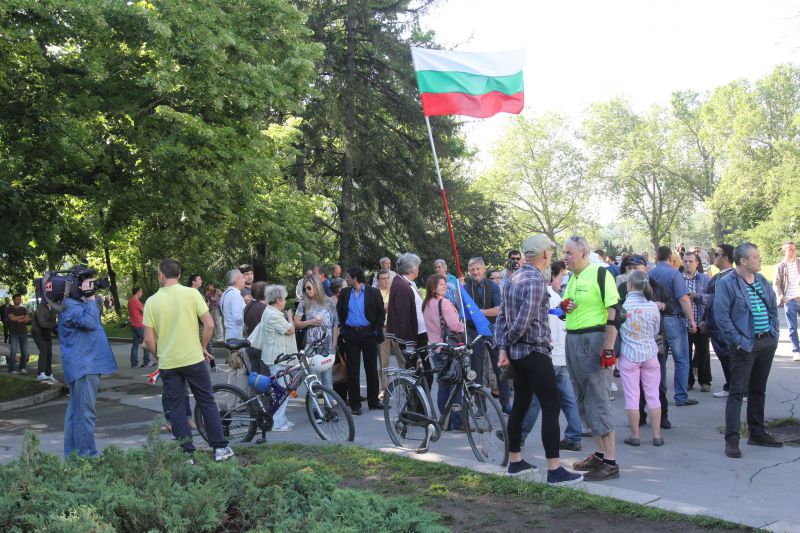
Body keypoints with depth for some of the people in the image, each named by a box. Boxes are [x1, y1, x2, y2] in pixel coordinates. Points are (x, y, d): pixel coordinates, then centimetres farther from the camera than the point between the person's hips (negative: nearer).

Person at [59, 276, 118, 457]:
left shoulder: (79, 304, 19)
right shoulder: (71, 305, -14)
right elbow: (89, 322, -28)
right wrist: (91, 299, -21)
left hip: (87, 365, 11)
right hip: (84, 367, -11)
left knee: (76, 411, 15)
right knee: (85, 412, -10)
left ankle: (72, 454, 22)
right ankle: (86, 454, -8)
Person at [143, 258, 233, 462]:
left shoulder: (152, 301, -2)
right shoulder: (192, 294, -5)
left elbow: (149, 339, -3)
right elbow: (209, 324, -8)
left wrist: (160, 357, 14)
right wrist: (202, 348, 6)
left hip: (167, 363, 1)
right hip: (194, 359, 0)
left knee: (176, 408, 9)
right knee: (207, 403, 10)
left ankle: (187, 453, 10)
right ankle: (220, 448, 12)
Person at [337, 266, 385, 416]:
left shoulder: (373, 293, -1)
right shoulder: (344, 293, 8)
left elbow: (381, 313, 1)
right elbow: (339, 312, 11)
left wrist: (377, 331, -6)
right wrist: (342, 329, 1)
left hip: (368, 333, -2)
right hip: (350, 334, 2)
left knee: (371, 368, 6)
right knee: (352, 370, 2)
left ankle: (373, 401, 17)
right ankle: (355, 403, 8)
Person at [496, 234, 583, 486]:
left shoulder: (512, 279, 11)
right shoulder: (536, 281, -17)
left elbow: (502, 316, 10)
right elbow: (524, 320, -23)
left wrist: (503, 347, 6)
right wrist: (511, 340, -4)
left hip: (517, 352, 9)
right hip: (535, 351, -9)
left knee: (520, 405, 15)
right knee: (551, 407, -6)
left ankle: (515, 462, 22)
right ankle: (554, 470, -7)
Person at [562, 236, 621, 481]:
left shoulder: (600, 274, -10)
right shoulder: (572, 279, 16)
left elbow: (614, 311, -15)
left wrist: (608, 347, -20)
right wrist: (564, 309, 1)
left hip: (594, 339, -9)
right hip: (573, 340, 9)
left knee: (598, 401, -8)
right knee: (584, 401, 13)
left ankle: (610, 463, -2)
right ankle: (600, 453, 24)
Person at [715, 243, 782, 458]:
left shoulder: (762, 281, 11)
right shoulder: (727, 284, -12)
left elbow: (773, 308, 19)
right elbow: (721, 317, -16)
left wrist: (774, 332, 8)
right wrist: (739, 341, -16)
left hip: (767, 342, 7)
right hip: (745, 346, -7)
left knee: (758, 390, 16)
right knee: (737, 392, -7)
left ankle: (757, 433, 26)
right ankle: (732, 439, -6)